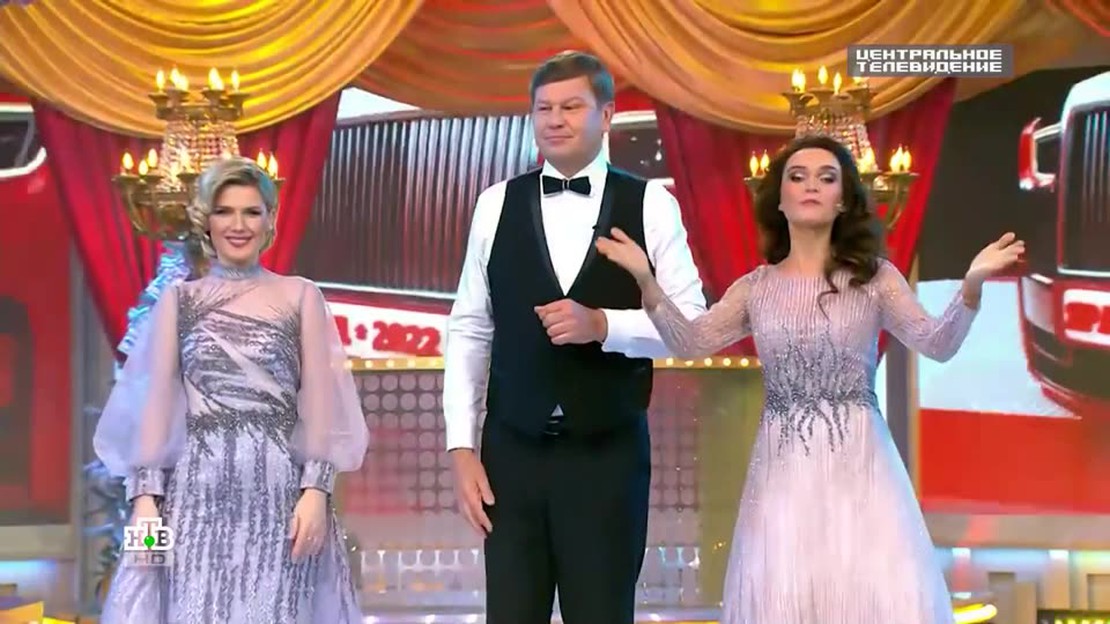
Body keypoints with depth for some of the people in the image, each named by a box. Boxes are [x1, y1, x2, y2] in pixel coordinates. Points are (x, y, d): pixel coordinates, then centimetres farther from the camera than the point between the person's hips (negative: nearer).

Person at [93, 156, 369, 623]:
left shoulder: (300, 297, 8)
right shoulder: (179, 300, 10)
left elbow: (320, 404, 4)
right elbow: (154, 403, 7)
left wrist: (316, 490, -6)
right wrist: (144, 495, -2)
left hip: (279, 494, 0)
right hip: (198, 494, 1)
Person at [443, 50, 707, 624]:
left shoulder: (651, 205, 0)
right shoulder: (497, 204, 4)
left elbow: (693, 322, -1)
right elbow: (469, 332, 5)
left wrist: (604, 325, -17)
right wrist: (461, 447, -1)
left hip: (610, 453, -1)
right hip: (512, 451, 1)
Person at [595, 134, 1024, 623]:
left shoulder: (872, 277, 3)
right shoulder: (756, 288, 9)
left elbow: (937, 344, -6)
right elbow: (690, 343, 2)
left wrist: (972, 284, -24)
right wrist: (645, 280, -11)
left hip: (857, 465, -2)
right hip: (783, 469, 2)